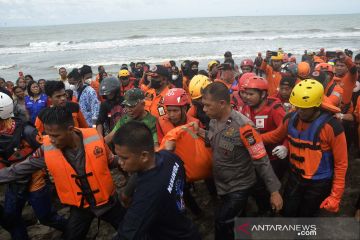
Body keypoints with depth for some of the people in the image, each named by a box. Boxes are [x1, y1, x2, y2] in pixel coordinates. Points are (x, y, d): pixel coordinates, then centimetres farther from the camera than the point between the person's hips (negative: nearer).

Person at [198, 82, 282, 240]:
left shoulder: (242, 126, -29)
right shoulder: (214, 121, -6)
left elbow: (261, 160, -25)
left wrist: (274, 190, -22)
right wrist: (204, 135, -9)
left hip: (239, 187, -7)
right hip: (221, 184, 7)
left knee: (222, 222, -1)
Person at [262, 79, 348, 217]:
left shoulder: (331, 126, -26)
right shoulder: (291, 118, -11)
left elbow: (341, 163, -17)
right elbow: (277, 135, 11)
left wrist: (336, 195, -15)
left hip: (318, 182, -4)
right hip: (295, 177, 4)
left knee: (306, 216, 16)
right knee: (287, 213, 17)